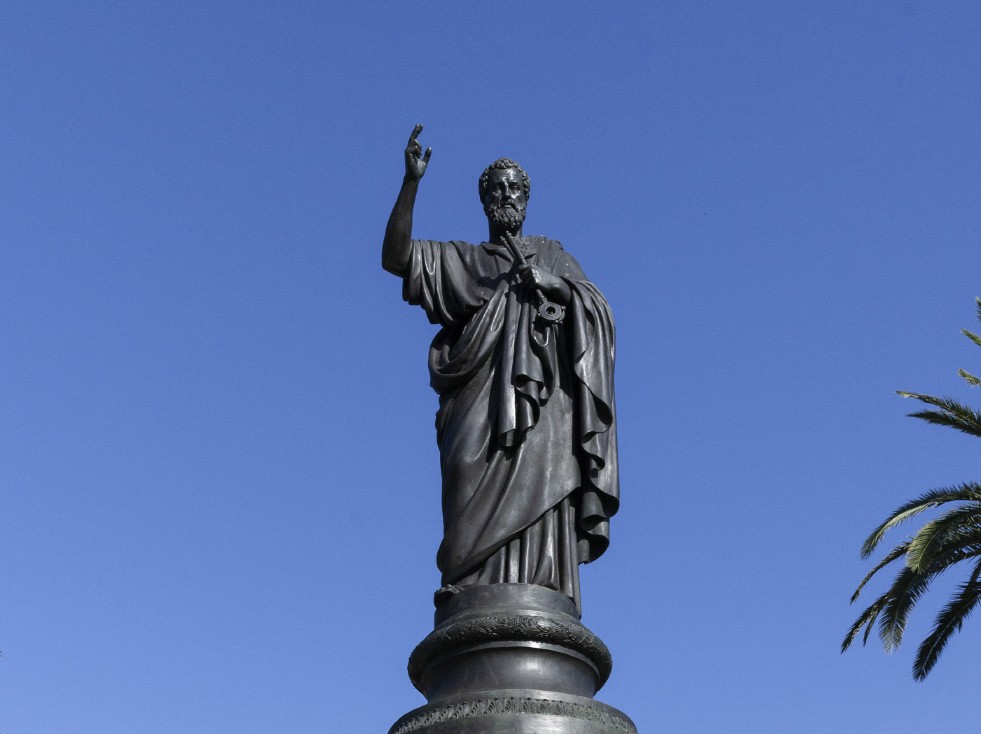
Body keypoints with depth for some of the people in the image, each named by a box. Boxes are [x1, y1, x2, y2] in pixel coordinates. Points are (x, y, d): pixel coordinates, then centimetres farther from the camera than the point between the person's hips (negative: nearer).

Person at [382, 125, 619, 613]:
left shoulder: (551, 253, 28)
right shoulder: (461, 259, 25)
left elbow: (597, 309, 13)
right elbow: (394, 258, 8)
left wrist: (550, 282, -6)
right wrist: (411, 183, -1)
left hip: (541, 388, 0)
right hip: (484, 388, 0)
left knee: (538, 480, -18)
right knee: (480, 476, -22)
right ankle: (471, 598, -30)